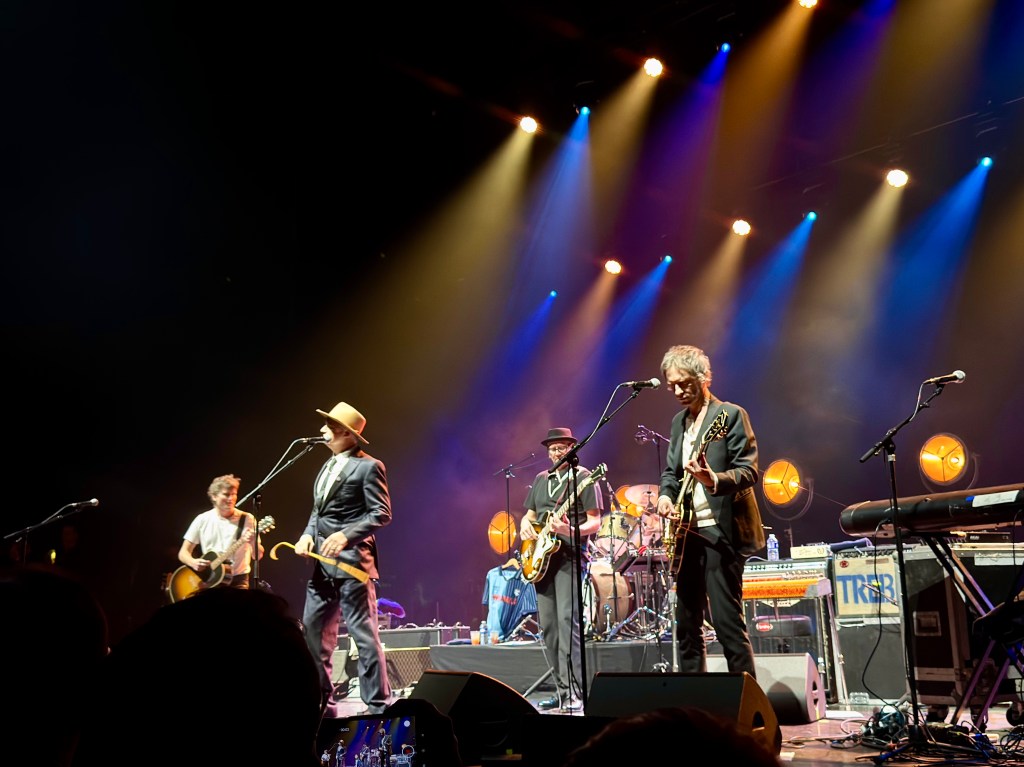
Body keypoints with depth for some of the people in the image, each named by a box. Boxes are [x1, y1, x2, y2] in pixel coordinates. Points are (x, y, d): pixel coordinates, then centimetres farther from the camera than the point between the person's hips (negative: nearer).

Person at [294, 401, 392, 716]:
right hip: (322, 563, 9)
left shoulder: (368, 466, -7)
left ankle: (378, 705, 3)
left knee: (364, 634, -5)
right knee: (313, 631, 10)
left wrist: (345, 535, -22)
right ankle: (321, 702, 20)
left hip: (351, 561, -9)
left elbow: (381, 514, -12)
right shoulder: (328, 466, 19)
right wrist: (308, 534, 4)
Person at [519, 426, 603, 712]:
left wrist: (570, 530, -26)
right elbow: (529, 515, 23)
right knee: (547, 624, 6)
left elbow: (595, 522, -7)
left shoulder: (584, 479, -2)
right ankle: (562, 689, 13)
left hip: (568, 556, -7)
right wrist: (525, 527, 0)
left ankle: (573, 693, -16)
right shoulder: (540, 479, 17)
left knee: (567, 620, -16)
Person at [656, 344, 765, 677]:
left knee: (727, 622, -9)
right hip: (685, 532, 7)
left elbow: (749, 471, -12)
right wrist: (666, 496, -1)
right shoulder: (679, 421, 16)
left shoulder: (731, 415, -5)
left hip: (721, 531, -7)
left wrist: (714, 480, -32)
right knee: (686, 625, 10)